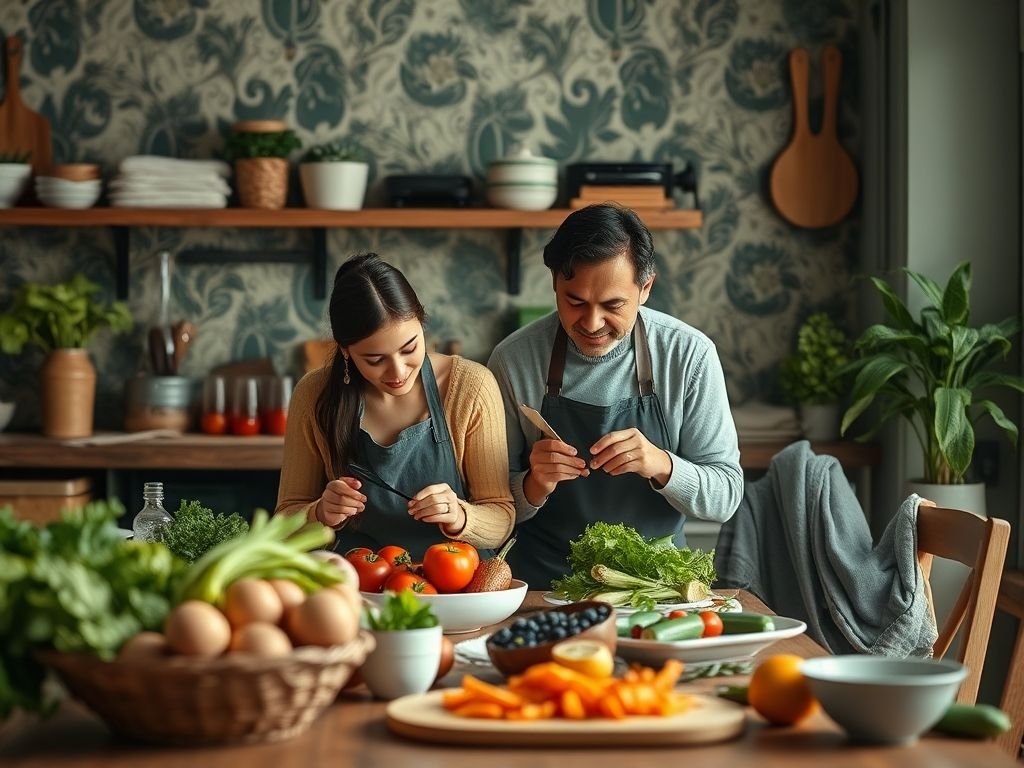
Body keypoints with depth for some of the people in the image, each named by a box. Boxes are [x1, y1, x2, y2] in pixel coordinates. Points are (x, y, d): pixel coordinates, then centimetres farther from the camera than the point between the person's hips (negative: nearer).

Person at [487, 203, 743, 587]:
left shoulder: (691, 354, -3)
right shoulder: (513, 360, -3)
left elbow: (725, 497, 0)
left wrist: (662, 465, -19)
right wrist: (532, 487, -17)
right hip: (543, 581, 0)